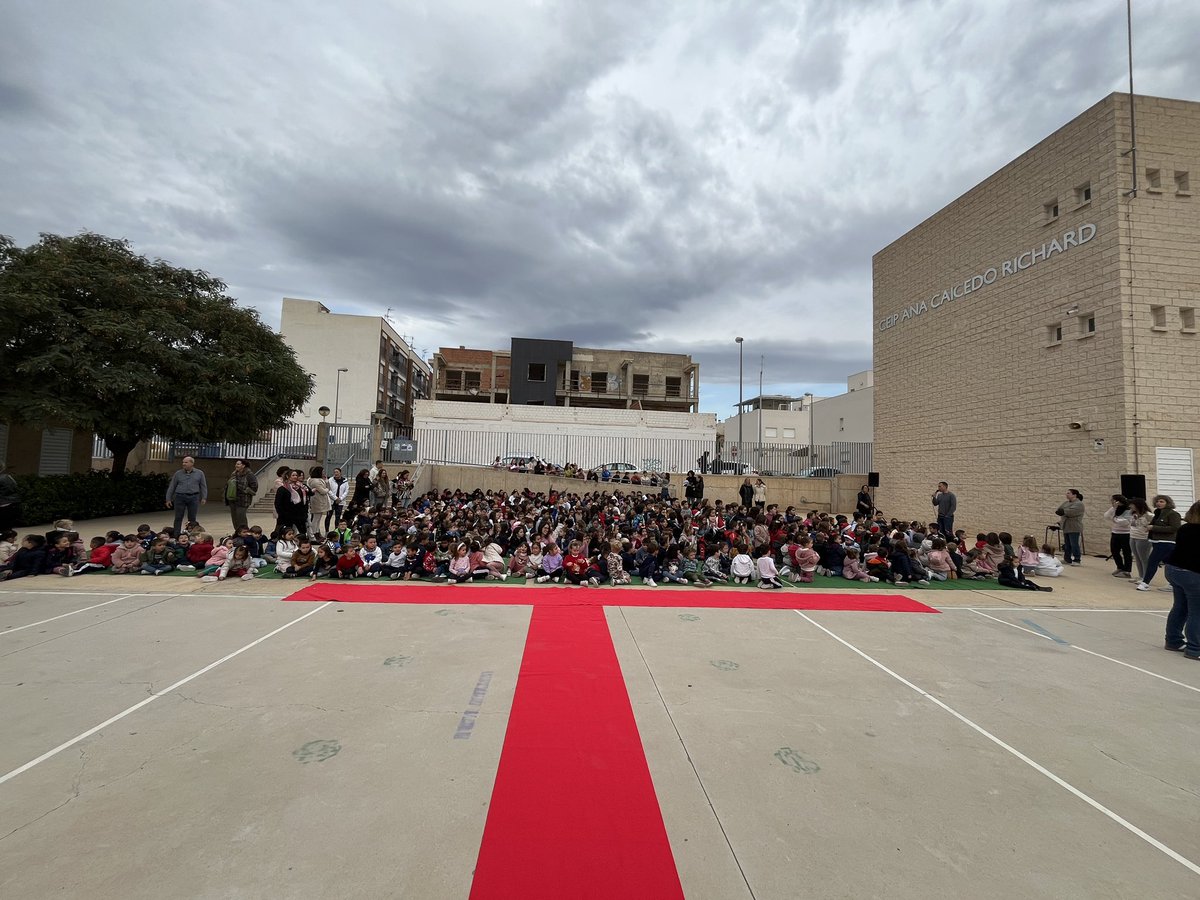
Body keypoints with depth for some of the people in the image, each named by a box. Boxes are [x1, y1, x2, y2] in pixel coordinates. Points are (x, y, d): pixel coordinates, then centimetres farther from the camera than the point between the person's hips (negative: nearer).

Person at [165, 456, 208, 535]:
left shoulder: (199, 473, 7)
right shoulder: (178, 474, 8)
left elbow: (203, 486, 8)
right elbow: (171, 487, 12)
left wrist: (204, 498, 0)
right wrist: (168, 499, 8)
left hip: (194, 497, 0)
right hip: (180, 497, 1)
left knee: (192, 518, 3)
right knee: (178, 518, 2)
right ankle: (176, 535, 8)